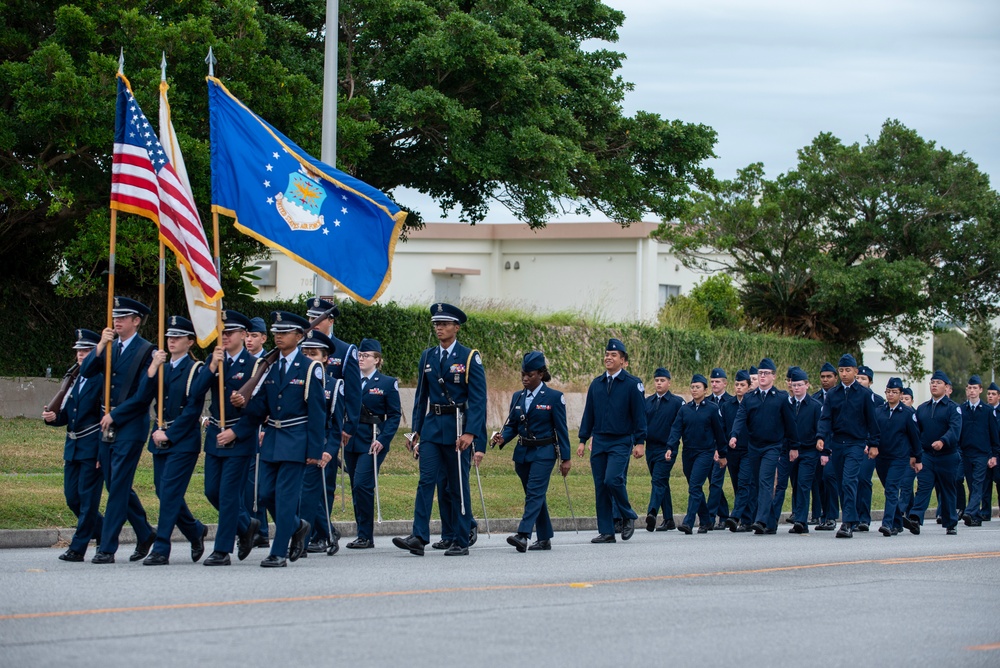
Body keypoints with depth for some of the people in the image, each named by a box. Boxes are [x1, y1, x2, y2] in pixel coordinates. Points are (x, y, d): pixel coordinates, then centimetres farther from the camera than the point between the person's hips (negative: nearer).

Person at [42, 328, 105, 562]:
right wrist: (53, 417, -3)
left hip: (92, 447, -8)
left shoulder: (102, 380, -8)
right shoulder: (73, 380, 15)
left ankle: (78, 548, -1)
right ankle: (105, 533, 24)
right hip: (72, 446, 8)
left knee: (87, 498, -4)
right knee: (72, 497, 9)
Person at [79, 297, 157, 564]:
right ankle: (145, 533, 29)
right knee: (115, 485, 12)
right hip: (108, 426, 7)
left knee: (118, 486, -7)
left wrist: (115, 415, -13)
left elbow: (144, 394, -14)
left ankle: (107, 548, -6)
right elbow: (86, 372, 1)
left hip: (131, 426, -7)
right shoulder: (110, 348, 13)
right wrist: (100, 346, -11)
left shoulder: (146, 351, -8)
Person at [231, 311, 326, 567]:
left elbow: (317, 412, -7)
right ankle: (297, 527, 30)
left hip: (295, 442, -6)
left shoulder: (310, 368, -5)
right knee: (267, 493, 6)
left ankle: (279, 553, -4)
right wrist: (244, 404, -11)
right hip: (271, 439, 6)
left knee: (286, 495, -7)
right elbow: (260, 410, 12)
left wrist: (315, 450, -12)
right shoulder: (268, 368, 12)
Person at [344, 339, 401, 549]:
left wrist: (383, 440, -14)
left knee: (362, 485, -15)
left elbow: (394, 416, -3)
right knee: (356, 488, 7)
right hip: (351, 441, 5)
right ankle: (363, 534, 15)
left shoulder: (388, 383, 0)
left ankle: (366, 536, -10)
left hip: (372, 442, -5)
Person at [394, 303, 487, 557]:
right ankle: (418, 538, -13)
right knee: (426, 480, -7)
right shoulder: (427, 357, 11)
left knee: (458, 486, 2)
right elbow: (421, 396, 15)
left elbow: (477, 399, -9)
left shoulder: (469, 358, -4)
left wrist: (470, 433, -19)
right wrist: (416, 430, 9)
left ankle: (461, 541, 8)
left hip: (457, 427, -4)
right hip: (431, 425, 4)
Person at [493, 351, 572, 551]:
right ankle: (544, 539, 16)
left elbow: (561, 429, -5)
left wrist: (566, 458, -7)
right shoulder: (517, 397, 10)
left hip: (543, 452, -6)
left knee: (535, 493, -15)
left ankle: (523, 535, -27)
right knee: (535, 495, 9)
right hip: (522, 452, 6)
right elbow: (512, 425, 13)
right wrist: (502, 438, -10)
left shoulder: (554, 397, -4)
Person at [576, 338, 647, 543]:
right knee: (600, 487, 3)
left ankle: (628, 517, 3)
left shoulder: (632, 384, -3)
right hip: (599, 442, 5)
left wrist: (640, 442, -8)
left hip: (621, 442, -5)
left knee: (612, 480, -20)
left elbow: (639, 415, -4)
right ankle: (606, 532, 7)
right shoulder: (596, 384, 11)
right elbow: (588, 414, 14)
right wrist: (583, 440, 9)